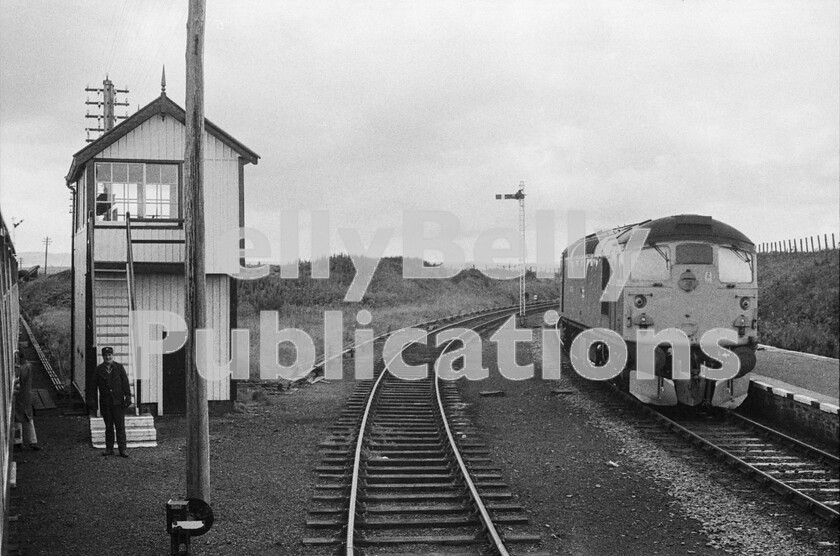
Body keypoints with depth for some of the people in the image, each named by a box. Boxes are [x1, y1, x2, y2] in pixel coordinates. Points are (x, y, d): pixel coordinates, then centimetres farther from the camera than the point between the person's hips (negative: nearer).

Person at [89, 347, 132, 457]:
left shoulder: (119, 368, 3)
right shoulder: (98, 369, 6)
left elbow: (125, 383, 1)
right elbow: (94, 386, 7)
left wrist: (128, 397, -7)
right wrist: (92, 401, 2)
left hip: (118, 402, -1)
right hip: (105, 403, 1)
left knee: (120, 426, -2)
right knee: (108, 426, 8)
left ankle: (122, 450, -1)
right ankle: (109, 449, 16)